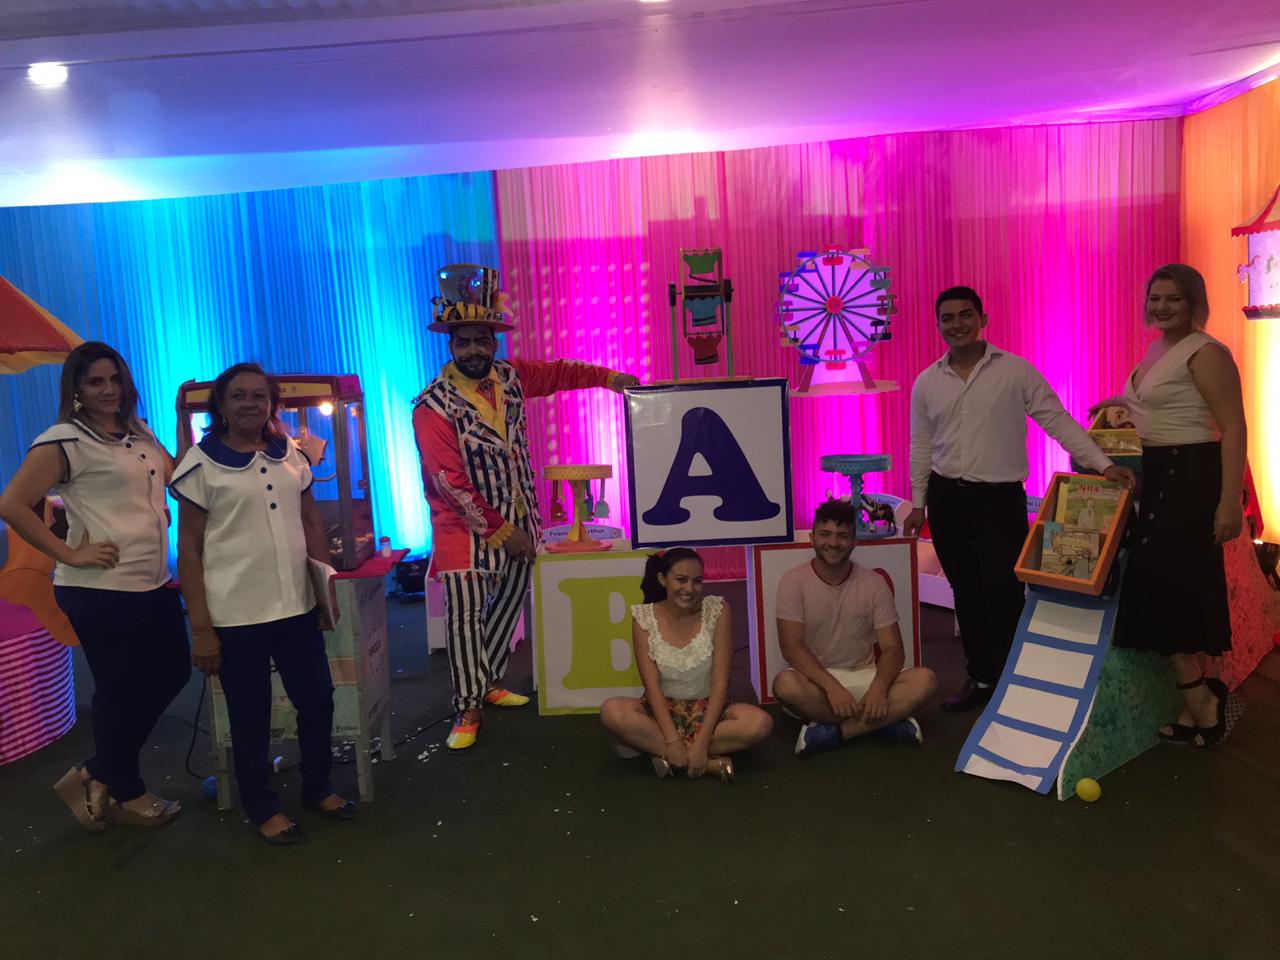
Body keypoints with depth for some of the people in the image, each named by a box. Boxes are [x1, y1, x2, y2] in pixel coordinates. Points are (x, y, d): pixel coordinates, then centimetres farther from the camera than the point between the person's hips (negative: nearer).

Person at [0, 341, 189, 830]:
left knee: (173, 673, 15)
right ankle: (128, 795, 28)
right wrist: (69, 554, -15)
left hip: (154, 584, 8)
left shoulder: (140, 436, 12)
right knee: (119, 691, 6)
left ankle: (95, 776, 30)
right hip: (101, 590, -8)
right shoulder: (64, 441, -11)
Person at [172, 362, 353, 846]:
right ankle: (261, 806, 29)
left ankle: (317, 787, 34)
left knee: (318, 700, 11)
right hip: (235, 616, -4)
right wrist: (200, 627, -10)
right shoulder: (203, 464, -6)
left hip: (296, 606, 4)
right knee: (251, 716, 9)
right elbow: (189, 549, -7)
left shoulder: (290, 455, 7)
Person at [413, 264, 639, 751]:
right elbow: (451, 484, -20)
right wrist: (501, 531, -17)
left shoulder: (509, 377, 0)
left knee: (508, 605, 15)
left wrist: (607, 376, 7)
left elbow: (557, 373, 18)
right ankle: (468, 707, 10)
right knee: (465, 616, -4)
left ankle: (488, 680, 33)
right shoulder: (433, 407, -18)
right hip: (467, 527, -6)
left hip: (519, 519, 6)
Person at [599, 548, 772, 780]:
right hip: (663, 710, 0)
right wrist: (672, 739, -26)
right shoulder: (644, 617, -8)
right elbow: (652, 685, -13)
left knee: (760, 722, -29)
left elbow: (720, 682, -13)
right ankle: (712, 762, -27)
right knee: (611, 711, -30)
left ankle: (663, 753, -21)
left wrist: (701, 741, -23)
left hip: (708, 710, 0)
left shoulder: (717, 610, -10)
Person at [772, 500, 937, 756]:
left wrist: (879, 687, -25)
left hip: (865, 677, 3)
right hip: (816, 679, -2)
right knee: (785, 684, -36)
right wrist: (832, 687, -28)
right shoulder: (794, 581, -8)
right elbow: (792, 647, -15)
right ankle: (886, 722, -23)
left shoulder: (874, 583, -1)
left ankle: (831, 731, -25)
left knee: (925, 679, -24)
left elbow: (892, 648, -4)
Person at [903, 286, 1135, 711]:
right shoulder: (926, 383, 6)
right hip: (945, 498, 4)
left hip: (1000, 496, -3)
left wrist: (1103, 464, -16)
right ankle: (980, 677, 27)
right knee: (966, 592, 12)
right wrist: (918, 503, 11)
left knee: (1003, 593, -6)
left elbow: (1059, 422, -6)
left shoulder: (1016, 371, -4)